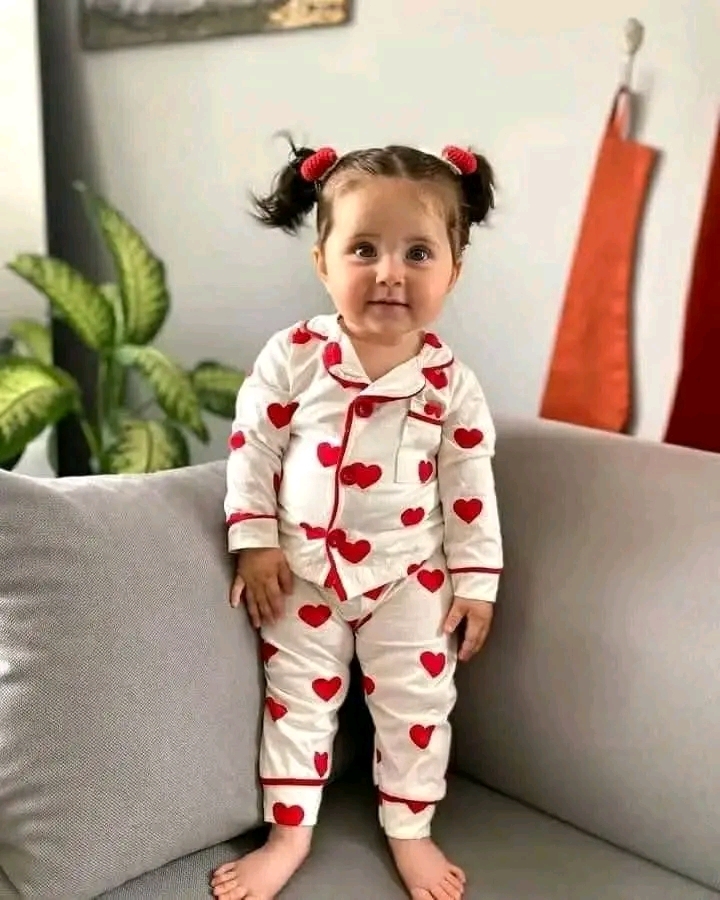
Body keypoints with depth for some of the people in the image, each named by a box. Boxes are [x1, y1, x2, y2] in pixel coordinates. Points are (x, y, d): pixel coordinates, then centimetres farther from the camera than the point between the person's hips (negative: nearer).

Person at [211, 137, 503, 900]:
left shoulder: (451, 382, -12)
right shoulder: (291, 356, -13)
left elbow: (470, 490, -4)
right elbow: (251, 446, -5)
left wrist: (475, 580, -3)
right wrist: (254, 541, -7)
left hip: (409, 576, 0)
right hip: (303, 568, 0)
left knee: (416, 706, 11)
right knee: (297, 700, 12)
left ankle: (410, 831, 33)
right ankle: (289, 832, 30)